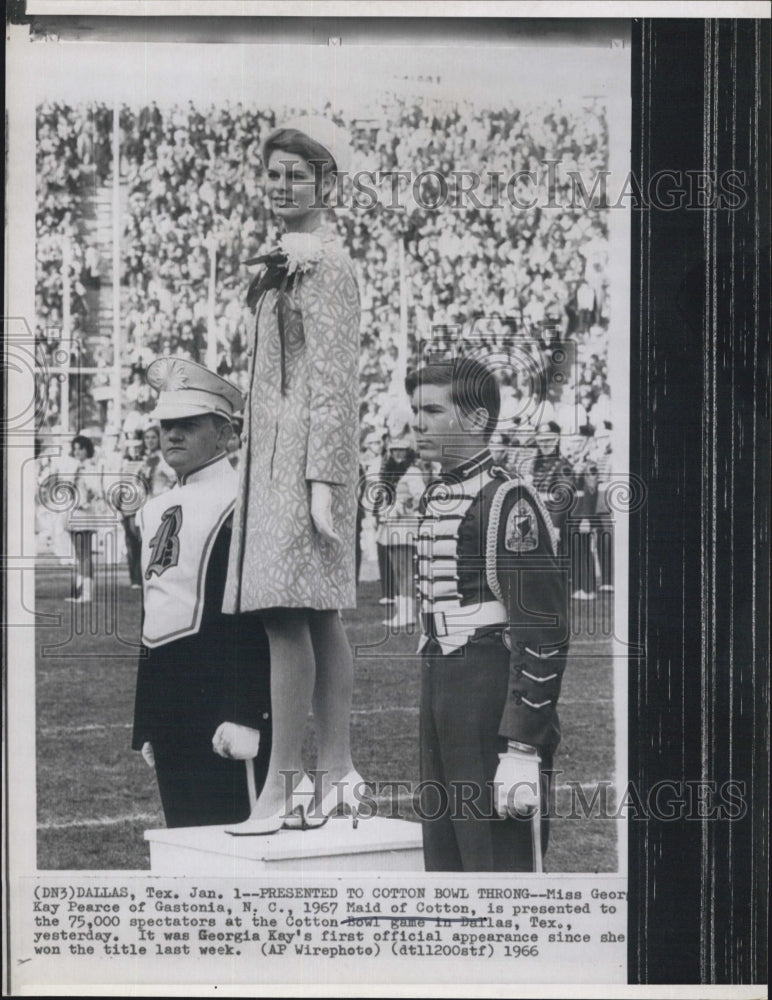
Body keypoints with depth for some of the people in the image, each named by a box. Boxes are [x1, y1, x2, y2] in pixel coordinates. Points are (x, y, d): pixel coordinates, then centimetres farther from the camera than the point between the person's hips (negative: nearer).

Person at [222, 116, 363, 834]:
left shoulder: (322, 265, -10)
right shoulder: (292, 261, 19)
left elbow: (332, 380, -15)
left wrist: (321, 478, -18)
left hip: (302, 453, -10)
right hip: (277, 452, 10)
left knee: (286, 611, -12)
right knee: (317, 614, 9)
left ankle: (282, 784, -10)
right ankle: (335, 774, 12)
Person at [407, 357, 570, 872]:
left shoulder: (508, 502, -13)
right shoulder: (435, 498, 15)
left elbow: (544, 634, -17)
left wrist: (522, 749, -20)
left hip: (492, 697, -9)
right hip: (439, 689, 9)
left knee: (499, 863, -5)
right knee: (444, 861, 13)